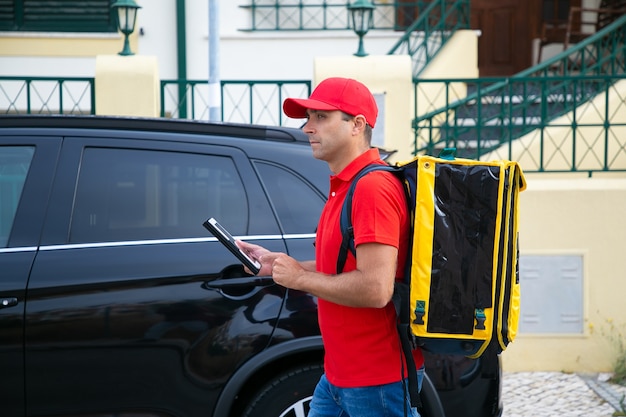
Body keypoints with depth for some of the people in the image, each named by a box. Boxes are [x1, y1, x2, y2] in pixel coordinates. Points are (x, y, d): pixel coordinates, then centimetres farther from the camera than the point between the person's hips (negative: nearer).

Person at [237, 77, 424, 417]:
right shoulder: (343, 187, 13)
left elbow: (376, 289, -28)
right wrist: (277, 265, 10)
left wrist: (301, 277, -15)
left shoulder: (372, 187, -20)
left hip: (378, 379, -10)